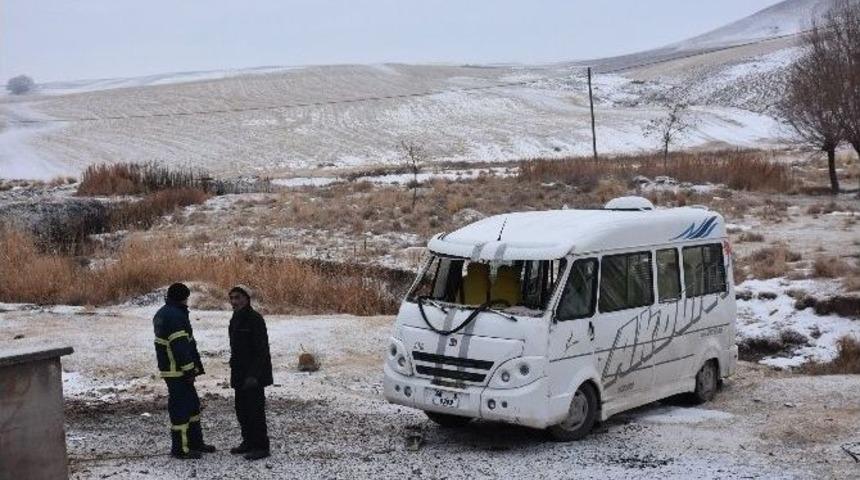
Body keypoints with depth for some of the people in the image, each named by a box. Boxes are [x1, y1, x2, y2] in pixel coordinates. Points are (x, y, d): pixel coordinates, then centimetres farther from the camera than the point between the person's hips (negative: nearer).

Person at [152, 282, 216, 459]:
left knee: (192, 404, 19)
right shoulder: (175, 316, -19)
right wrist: (189, 369, -19)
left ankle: (195, 442, 27)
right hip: (178, 370, -11)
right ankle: (180, 449, 3)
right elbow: (180, 346, -23)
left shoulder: (162, 314, 15)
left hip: (168, 368, 11)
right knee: (181, 407, -4)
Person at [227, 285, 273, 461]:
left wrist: (254, 375, -24)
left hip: (253, 374, -9)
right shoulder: (235, 320, 13)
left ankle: (261, 446, 0)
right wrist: (234, 371, 19)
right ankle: (248, 442, 26)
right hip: (240, 374, 9)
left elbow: (261, 350, -20)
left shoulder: (255, 319, -15)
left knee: (255, 410, -6)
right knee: (242, 410, 14)